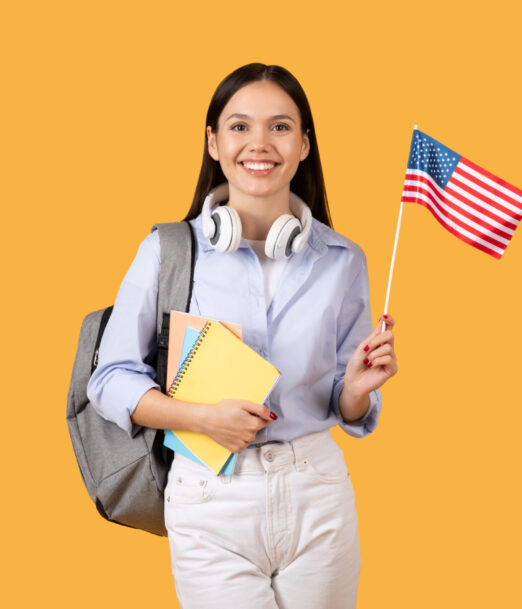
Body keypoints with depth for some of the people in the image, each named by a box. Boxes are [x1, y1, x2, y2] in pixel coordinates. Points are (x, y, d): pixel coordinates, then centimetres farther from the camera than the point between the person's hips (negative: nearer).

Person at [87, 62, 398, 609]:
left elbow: (348, 412, 8)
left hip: (317, 497, 2)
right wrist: (202, 417, -16)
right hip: (211, 500, -2)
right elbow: (111, 380, -3)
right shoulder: (169, 251, -5)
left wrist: (358, 387, -14)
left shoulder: (342, 260, 2)